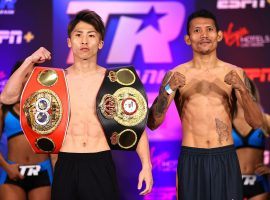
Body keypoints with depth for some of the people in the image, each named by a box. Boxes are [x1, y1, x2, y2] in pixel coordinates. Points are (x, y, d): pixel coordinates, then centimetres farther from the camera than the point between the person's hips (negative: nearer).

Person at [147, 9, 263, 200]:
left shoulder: (235, 74, 2)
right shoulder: (175, 76, 0)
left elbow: (256, 122, -4)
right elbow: (153, 123, -4)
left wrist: (242, 89, -19)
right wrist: (168, 90, -19)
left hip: (226, 159, 0)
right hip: (191, 160, 0)